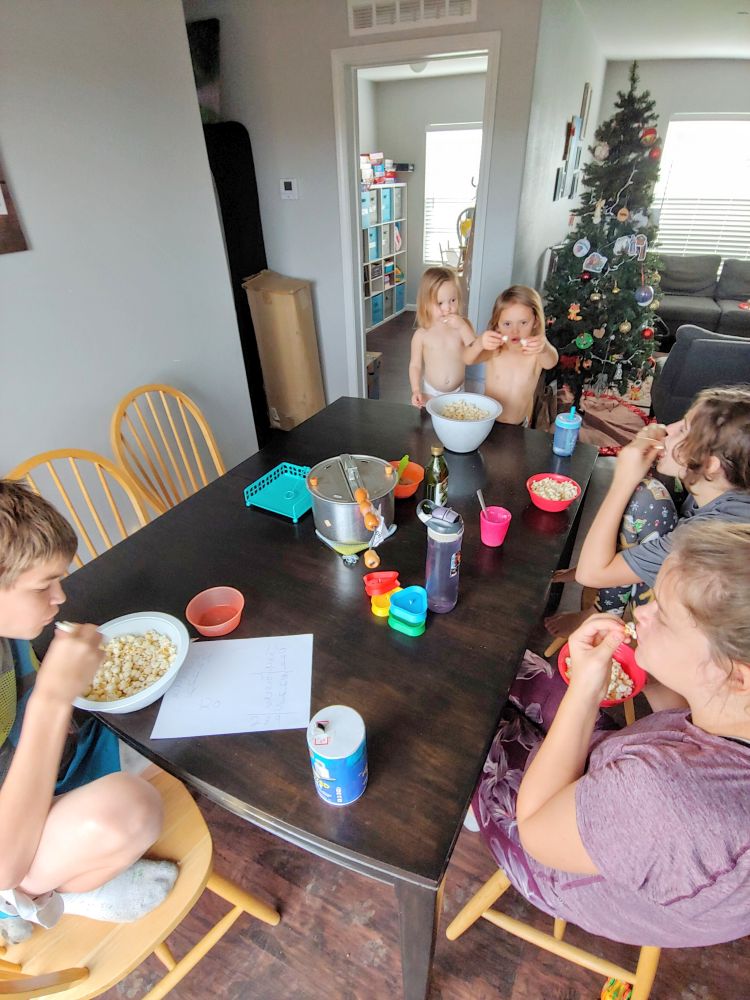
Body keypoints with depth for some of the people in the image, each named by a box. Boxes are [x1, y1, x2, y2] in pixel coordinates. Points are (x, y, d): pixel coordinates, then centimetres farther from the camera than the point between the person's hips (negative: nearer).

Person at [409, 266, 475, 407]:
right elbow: (415, 365, -4)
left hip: (457, 392, 1)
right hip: (430, 392, -1)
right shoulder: (422, 334, -10)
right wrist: (416, 390, -16)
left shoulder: (462, 326, -6)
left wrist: (463, 326, -24)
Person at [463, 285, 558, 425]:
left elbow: (551, 363, -29)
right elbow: (467, 360, -23)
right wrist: (479, 344, -45)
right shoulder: (494, 349, -6)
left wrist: (544, 348, -52)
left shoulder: (536, 352, -8)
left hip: (519, 428, 2)